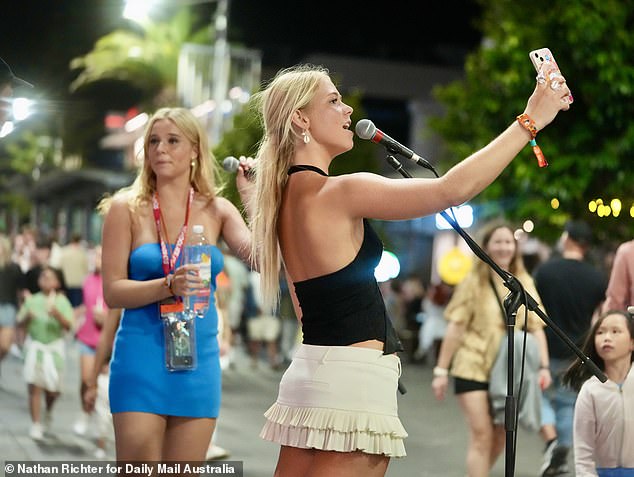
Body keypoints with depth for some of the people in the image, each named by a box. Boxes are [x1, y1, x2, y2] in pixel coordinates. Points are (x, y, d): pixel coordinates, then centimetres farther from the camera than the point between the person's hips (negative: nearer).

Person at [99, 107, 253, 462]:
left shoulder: (217, 211, 6)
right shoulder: (127, 208, 0)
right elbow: (113, 292, -6)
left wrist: (250, 195, -7)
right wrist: (169, 286, -21)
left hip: (199, 358, 3)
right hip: (141, 355, -2)